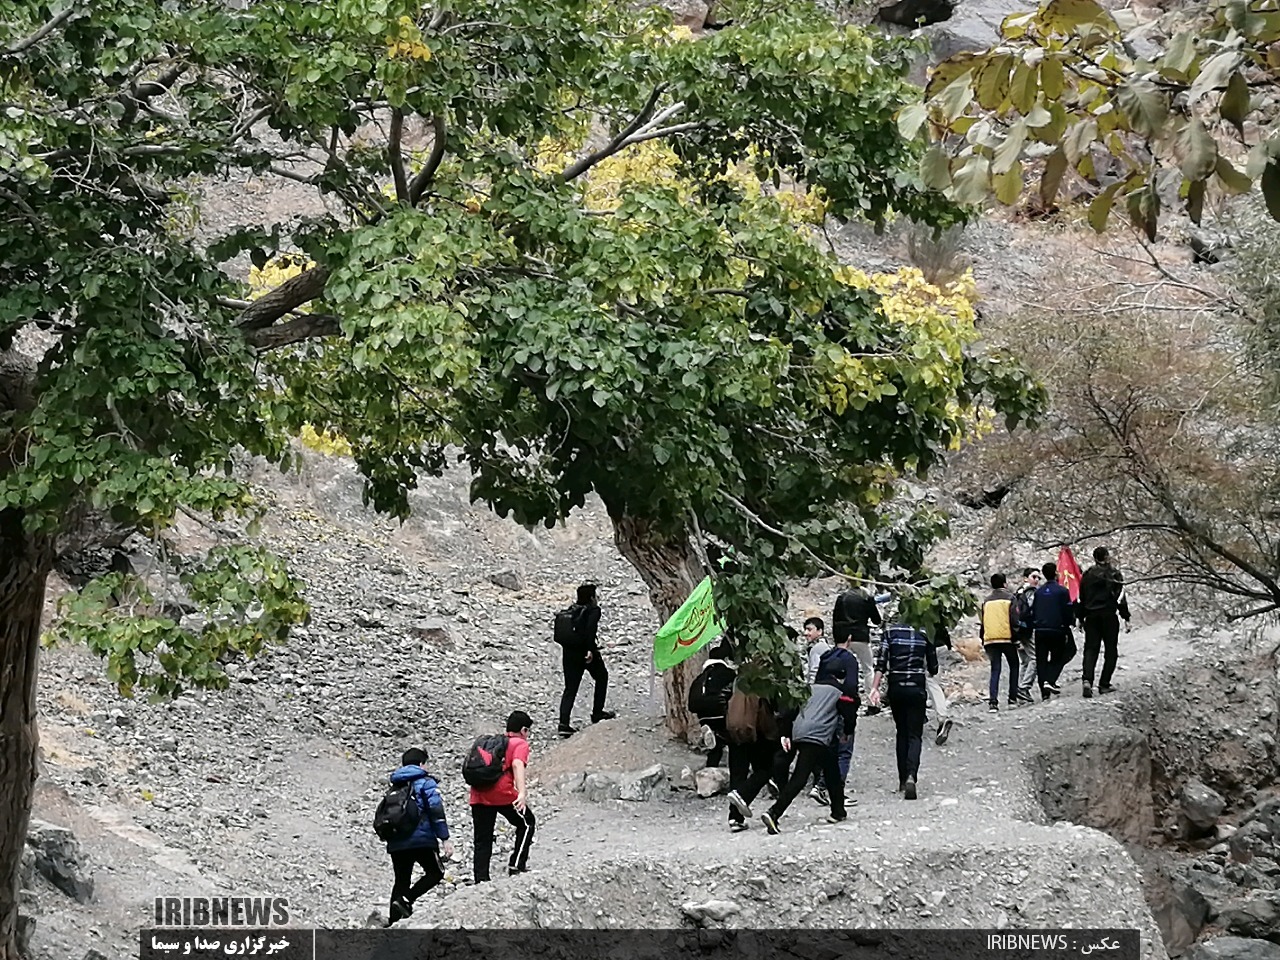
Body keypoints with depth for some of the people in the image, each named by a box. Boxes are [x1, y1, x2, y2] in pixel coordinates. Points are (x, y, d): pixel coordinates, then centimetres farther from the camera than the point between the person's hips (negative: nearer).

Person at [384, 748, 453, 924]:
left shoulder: (395, 786, 20)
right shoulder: (425, 782, 1)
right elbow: (436, 811, -10)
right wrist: (445, 838, -12)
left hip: (396, 843, 6)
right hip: (421, 840, -6)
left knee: (401, 881, 14)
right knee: (435, 872, 8)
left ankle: (393, 921, 4)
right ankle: (406, 899, -13)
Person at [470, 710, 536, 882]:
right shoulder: (520, 744, 7)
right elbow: (517, 765, -12)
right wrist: (522, 793, -23)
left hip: (478, 794, 5)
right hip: (502, 793, -5)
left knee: (482, 840, 10)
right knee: (527, 823, 17)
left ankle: (481, 879, 2)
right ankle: (516, 866, 10)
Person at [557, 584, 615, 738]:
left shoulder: (572, 610, 10)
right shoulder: (593, 610, -7)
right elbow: (591, 629, -22)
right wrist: (590, 650, -25)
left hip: (569, 651, 5)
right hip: (586, 652, -5)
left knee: (570, 687, 6)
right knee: (602, 677, 21)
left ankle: (564, 723, -7)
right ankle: (597, 713, 24)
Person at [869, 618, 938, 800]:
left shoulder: (891, 632, -1)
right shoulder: (925, 634, 0)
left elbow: (881, 662, -8)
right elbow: (933, 668, 6)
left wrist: (875, 687, -8)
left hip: (896, 688, 1)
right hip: (917, 688, -1)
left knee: (902, 733, 17)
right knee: (915, 735, -1)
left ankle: (903, 779, 16)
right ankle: (911, 776, -24)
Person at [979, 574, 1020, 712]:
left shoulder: (986, 601, 12)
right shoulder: (1009, 598, -1)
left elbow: (982, 623, 13)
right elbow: (1014, 620, -7)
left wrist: (983, 640, 20)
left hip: (990, 640, 3)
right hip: (1007, 638, -3)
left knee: (995, 670, 4)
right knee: (1014, 666, 14)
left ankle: (992, 701, -9)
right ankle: (1013, 699, 9)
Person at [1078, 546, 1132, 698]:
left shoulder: (1087, 575, 7)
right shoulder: (1114, 574, -4)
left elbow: (1082, 599, 11)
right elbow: (1120, 597, -7)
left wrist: (1081, 618, 19)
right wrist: (1126, 618, -4)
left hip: (1091, 617, 3)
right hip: (1109, 616, -3)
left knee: (1090, 649, 2)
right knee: (1111, 650, 7)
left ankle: (1087, 680, -20)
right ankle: (1104, 684, 3)